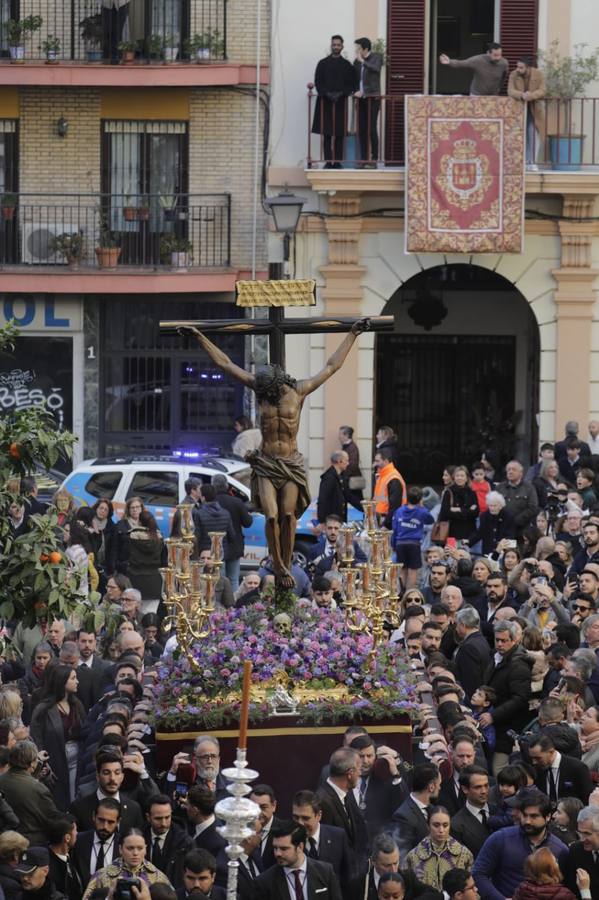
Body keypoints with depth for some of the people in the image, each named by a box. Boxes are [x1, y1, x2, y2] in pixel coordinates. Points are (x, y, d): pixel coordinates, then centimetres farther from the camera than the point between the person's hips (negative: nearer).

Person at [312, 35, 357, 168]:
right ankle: (328, 161, -3)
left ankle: (338, 161, 0)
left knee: (339, 134, -2)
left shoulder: (347, 65, 9)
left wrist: (341, 93, -12)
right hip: (325, 102, 0)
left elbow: (351, 84, 5)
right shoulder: (323, 64, 8)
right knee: (327, 133, -4)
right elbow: (318, 82, 3)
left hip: (340, 102, 0)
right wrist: (327, 94, -12)